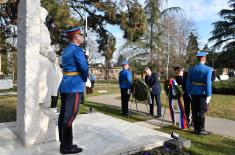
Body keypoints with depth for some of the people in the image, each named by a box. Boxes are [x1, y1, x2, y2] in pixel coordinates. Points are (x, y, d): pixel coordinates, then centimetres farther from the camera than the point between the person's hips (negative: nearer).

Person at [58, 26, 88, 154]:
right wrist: (85, 80, 0)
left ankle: (64, 143, 23)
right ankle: (66, 146, 5)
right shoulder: (77, 50, -11)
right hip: (74, 87, -9)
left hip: (64, 85, 9)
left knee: (63, 115, 11)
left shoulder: (66, 50, 17)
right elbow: (84, 67, -20)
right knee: (69, 117, -4)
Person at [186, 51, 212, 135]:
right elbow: (208, 83, -15)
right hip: (202, 93, -4)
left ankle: (196, 129, 21)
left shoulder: (191, 69, 3)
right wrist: (208, 95, -10)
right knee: (202, 112, 3)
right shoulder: (208, 69, -11)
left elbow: (188, 82, 4)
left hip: (194, 93, 5)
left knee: (195, 111, 11)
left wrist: (189, 92, 12)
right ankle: (201, 130, 10)